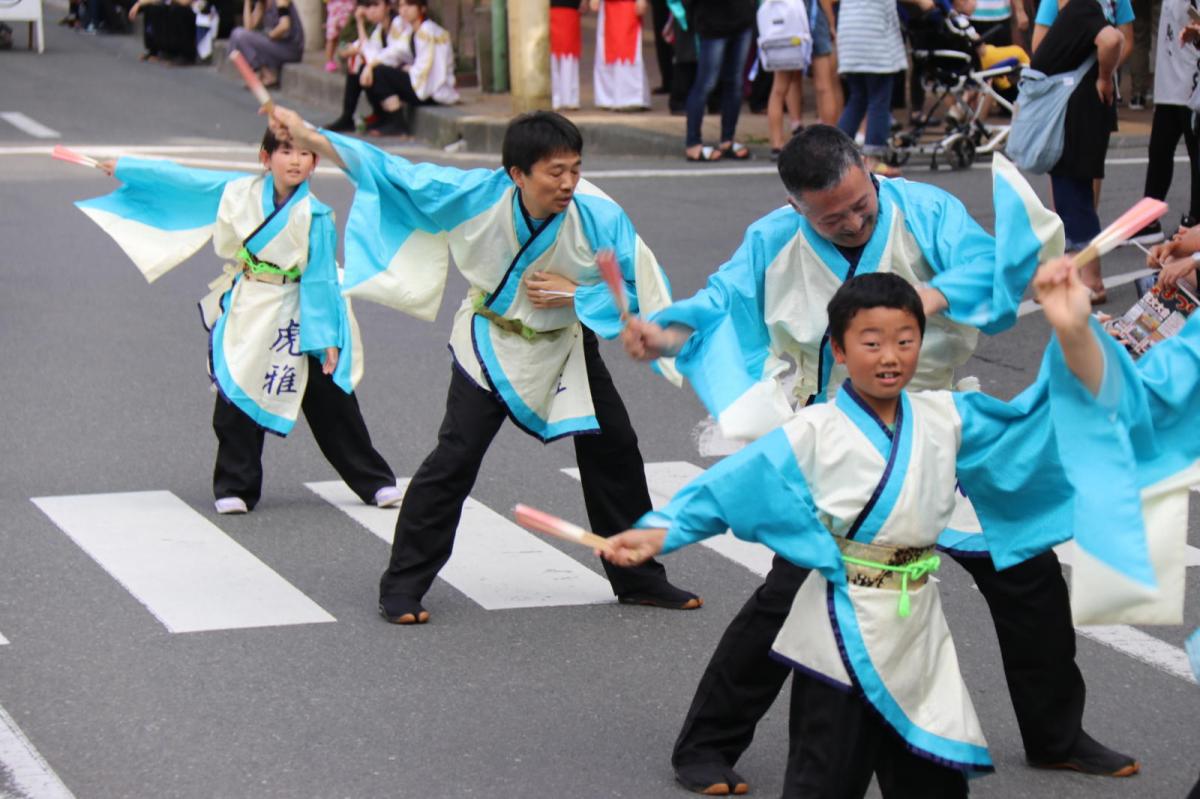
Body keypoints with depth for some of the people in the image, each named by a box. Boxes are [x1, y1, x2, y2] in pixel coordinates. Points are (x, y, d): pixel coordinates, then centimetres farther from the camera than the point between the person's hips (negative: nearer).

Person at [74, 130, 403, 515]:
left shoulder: (315, 216, -13)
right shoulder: (238, 191, -4)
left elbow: (321, 280, -9)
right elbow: (183, 180, 7)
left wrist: (326, 338, -11)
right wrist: (125, 168, 13)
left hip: (296, 319, -3)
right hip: (244, 312, 3)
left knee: (331, 404, 1)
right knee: (237, 400, 3)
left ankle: (376, 482, 11)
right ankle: (236, 487, 15)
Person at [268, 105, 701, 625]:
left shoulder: (599, 217, -25)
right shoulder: (477, 194, -25)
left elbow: (641, 290, -14)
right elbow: (392, 171, -18)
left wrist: (574, 294, -26)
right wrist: (310, 137, -23)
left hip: (566, 345, 3)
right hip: (491, 347, -2)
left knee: (613, 453, 8)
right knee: (454, 459, -13)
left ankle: (639, 579, 26)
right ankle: (403, 586, -2)